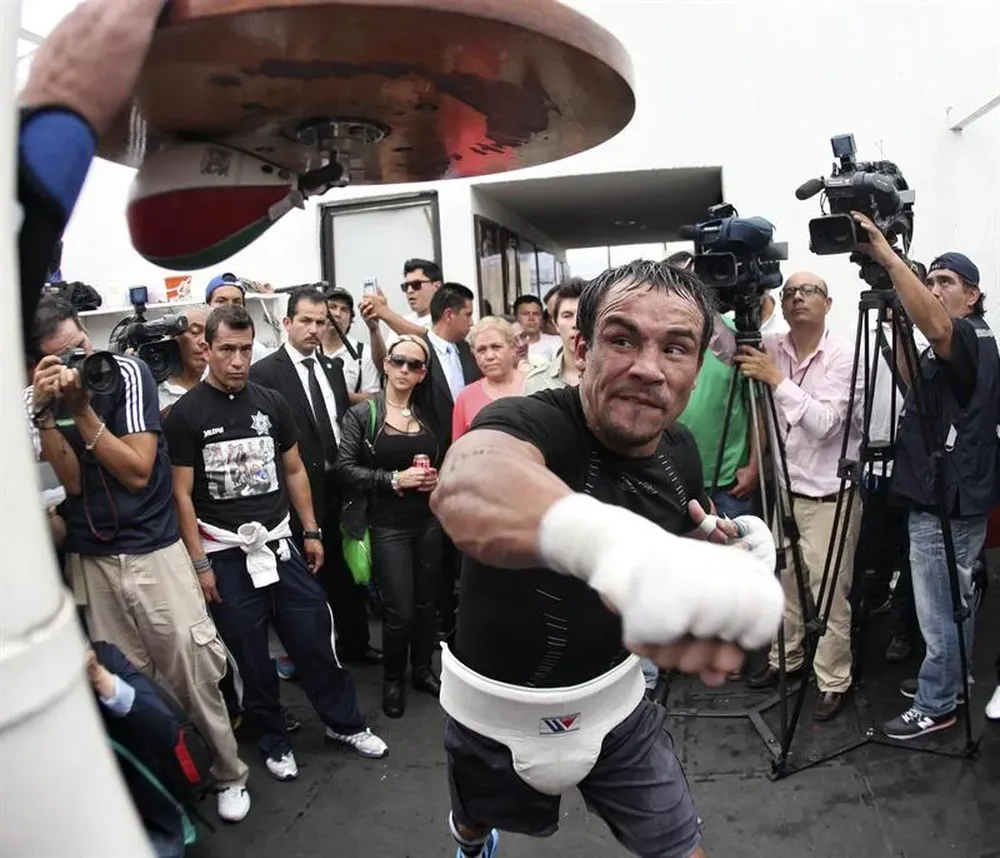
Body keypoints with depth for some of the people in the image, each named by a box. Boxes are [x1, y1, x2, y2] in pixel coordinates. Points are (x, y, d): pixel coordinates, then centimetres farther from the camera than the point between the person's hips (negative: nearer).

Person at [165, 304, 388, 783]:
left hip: (279, 541, 3)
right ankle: (273, 742, 29)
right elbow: (182, 494, -6)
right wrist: (200, 564, -8)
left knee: (313, 636, 8)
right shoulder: (185, 414, -7)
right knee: (250, 654, 9)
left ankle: (344, 723, 27)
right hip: (226, 552, -3)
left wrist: (311, 532, 9)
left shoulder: (271, 402, 4)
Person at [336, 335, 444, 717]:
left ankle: (422, 669, 34)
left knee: (426, 602, 13)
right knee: (399, 610, -1)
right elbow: (345, 469, -10)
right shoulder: (362, 413, -6)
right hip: (388, 524, -4)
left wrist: (437, 479, -3)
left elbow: (444, 461, 18)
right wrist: (395, 479, -18)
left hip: (429, 519, 4)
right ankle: (393, 679, 24)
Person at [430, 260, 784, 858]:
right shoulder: (527, 423, -32)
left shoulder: (681, 453, -11)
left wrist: (720, 539, -13)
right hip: (497, 708, -2)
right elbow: (465, 487, -57)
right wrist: (614, 543, -78)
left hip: (615, 697, 2)